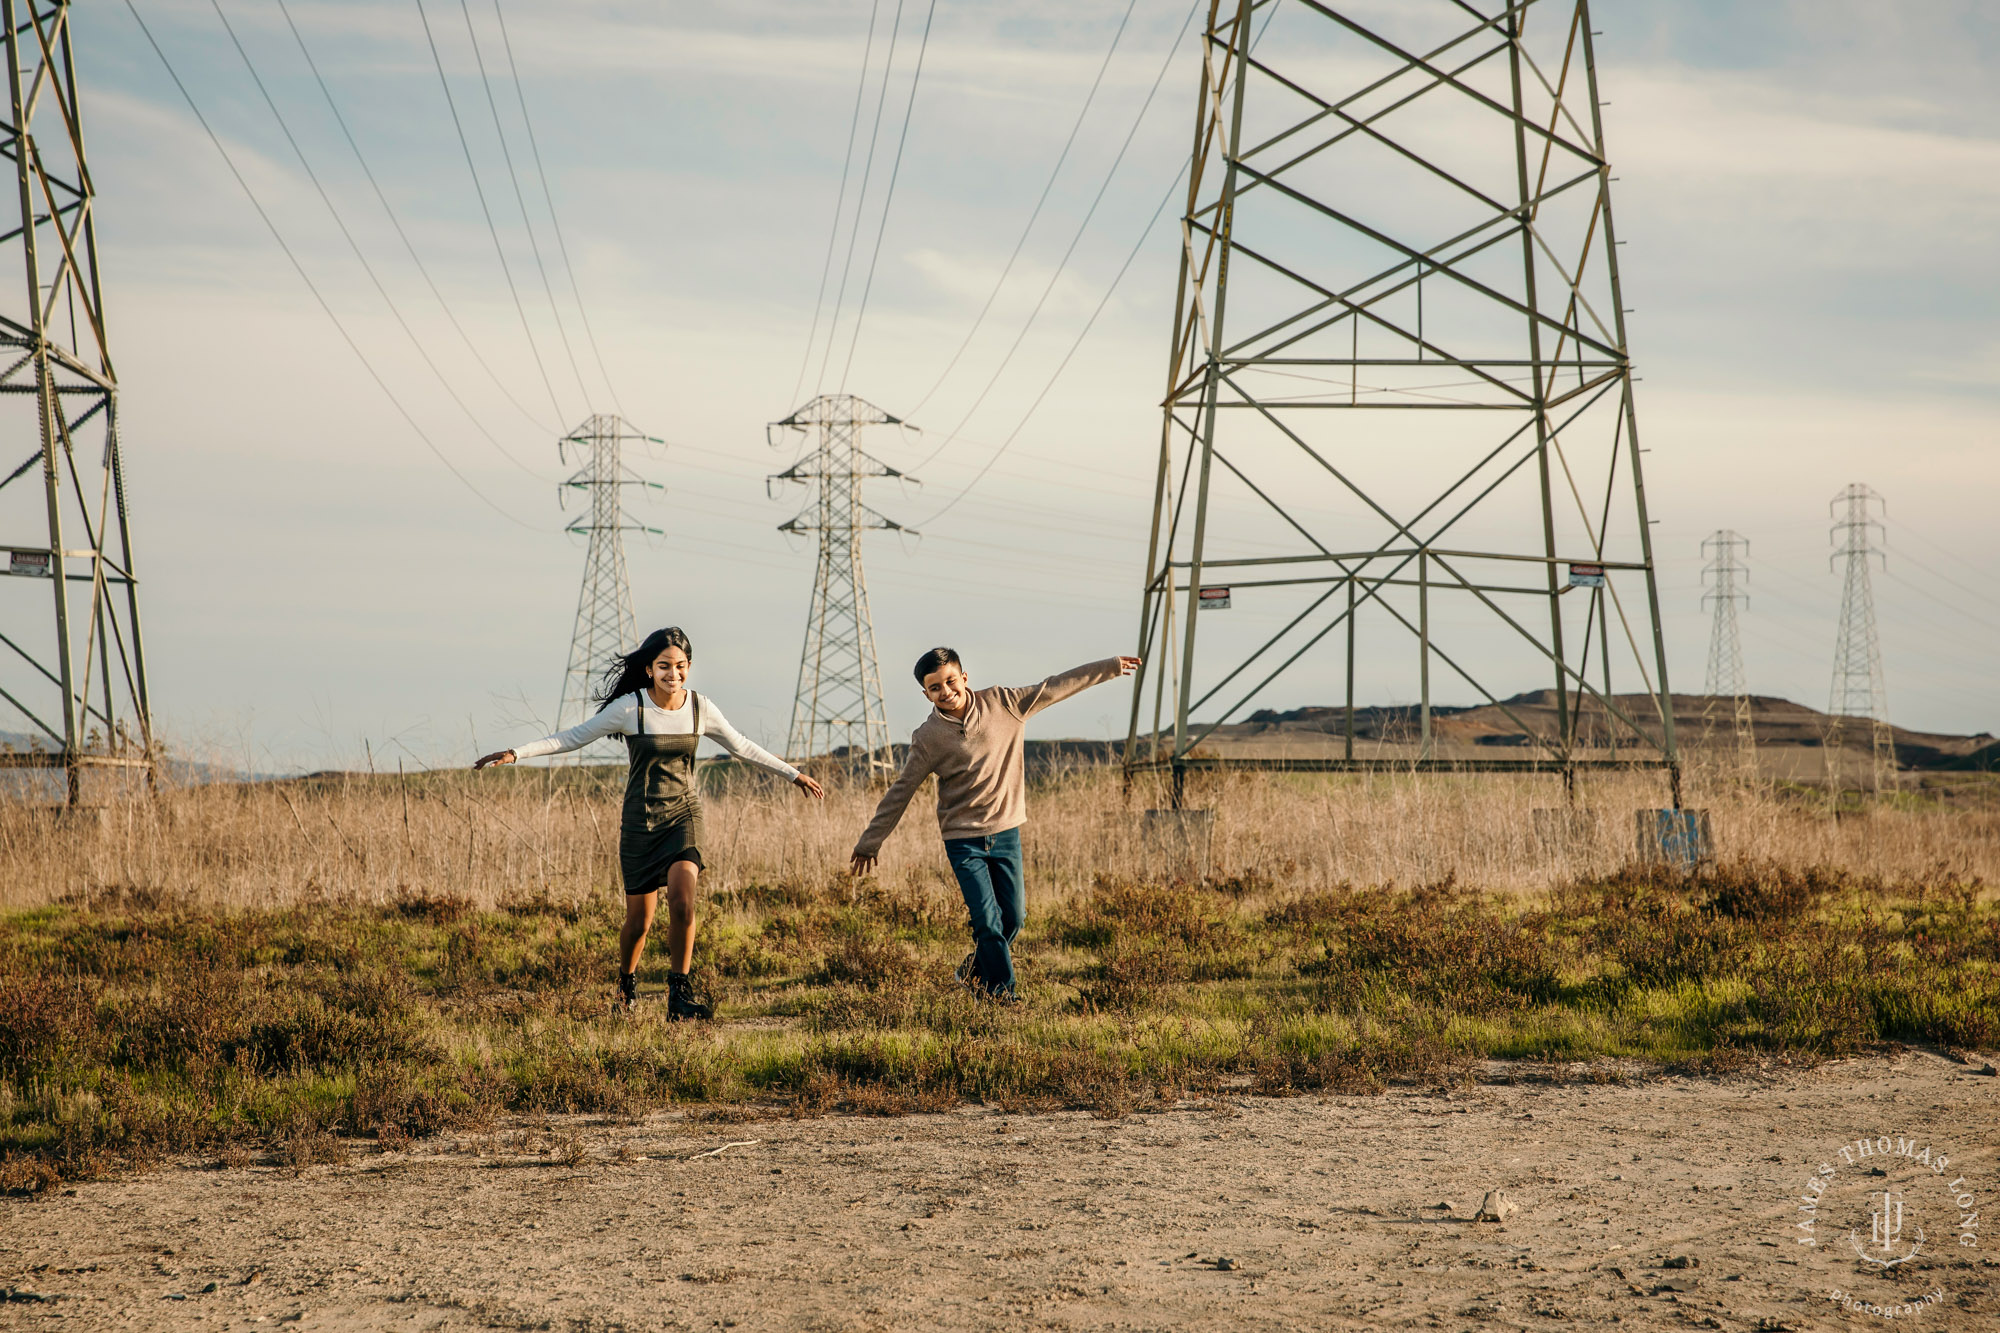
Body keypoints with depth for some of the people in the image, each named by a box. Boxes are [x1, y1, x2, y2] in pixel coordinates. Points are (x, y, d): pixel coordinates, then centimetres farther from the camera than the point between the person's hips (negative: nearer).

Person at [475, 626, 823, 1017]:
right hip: (641, 819, -1)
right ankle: (626, 979, 35)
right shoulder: (630, 708, -11)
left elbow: (742, 747, 14)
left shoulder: (700, 709, -2)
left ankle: (679, 994, -12)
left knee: (682, 899, -22)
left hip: (683, 814, 1)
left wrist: (792, 774, 20)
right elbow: (572, 738, -7)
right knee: (639, 920, 3)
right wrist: (515, 753, -14)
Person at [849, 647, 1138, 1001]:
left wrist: (1111, 666, 3)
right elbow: (899, 792, -5)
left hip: (1006, 831, 3)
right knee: (988, 922, -10)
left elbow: (1054, 688, 1)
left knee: (1012, 919, 8)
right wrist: (869, 843, -3)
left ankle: (973, 973, 31)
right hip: (964, 841, -3)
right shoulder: (928, 738, -11)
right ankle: (1004, 997, 1)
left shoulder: (1002, 703, -5)